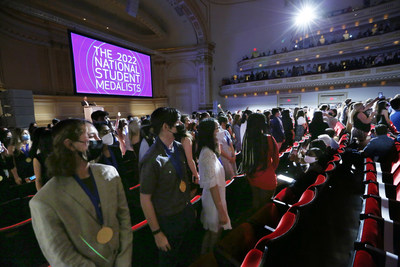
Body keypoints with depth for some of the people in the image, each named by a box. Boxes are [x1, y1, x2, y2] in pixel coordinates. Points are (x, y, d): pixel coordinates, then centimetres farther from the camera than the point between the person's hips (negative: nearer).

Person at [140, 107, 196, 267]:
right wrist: (157, 233, -14)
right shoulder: (152, 160, -28)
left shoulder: (179, 148, -5)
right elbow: (145, 200, -21)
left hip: (187, 213, 6)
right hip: (169, 221, -6)